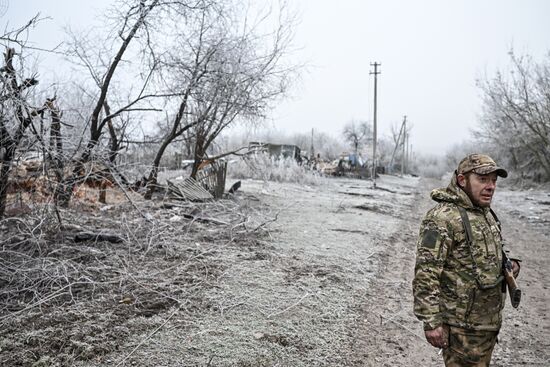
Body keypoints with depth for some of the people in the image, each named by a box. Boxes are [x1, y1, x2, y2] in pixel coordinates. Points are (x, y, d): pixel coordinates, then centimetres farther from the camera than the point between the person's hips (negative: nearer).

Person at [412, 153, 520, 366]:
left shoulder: (487, 214, 9)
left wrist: (509, 264, 3)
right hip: (463, 324, -9)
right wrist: (432, 321, -24)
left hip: (490, 321, 9)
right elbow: (426, 274, -24)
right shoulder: (442, 218, -21)